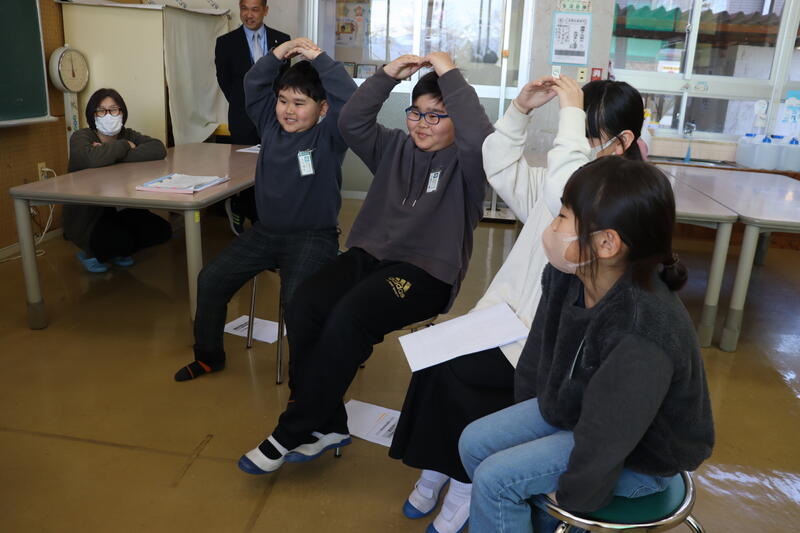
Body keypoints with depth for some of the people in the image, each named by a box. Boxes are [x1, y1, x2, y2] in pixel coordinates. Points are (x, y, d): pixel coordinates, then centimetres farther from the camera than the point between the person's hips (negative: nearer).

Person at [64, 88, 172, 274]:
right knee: (123, 240, -31)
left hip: (119, 210, 5)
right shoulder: (80, 138, -11)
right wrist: (125, 146, -19)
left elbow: (159, 149, -18)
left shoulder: (128, 135, 2)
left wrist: (112, 155, -23)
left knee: (162, 230, -14)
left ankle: (117, 252, 14)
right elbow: (92, 159, -35)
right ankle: (89, 253, 6)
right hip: (86, 216, -5)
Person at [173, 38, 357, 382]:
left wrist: (319, 59, -19)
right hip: (265, 231, 7)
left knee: (297, 300, -31)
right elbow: (253, 86, 11)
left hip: (312, 237, -7)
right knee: (211, 278, 5)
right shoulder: (271, 125, 8)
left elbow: (350, 98, -24)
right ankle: (208, 356, 26)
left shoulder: (328, 136, -9)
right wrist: (277, 56, -3)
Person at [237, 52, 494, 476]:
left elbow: (481, 138, -21)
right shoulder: (396, 148, 16)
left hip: (426, 272, -5)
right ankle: (327, 425, -8)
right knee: (303, 306, -23)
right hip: (368, 254, 5)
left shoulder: (463, 163, 1)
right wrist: (387, 75, -2)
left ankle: (291, 433, -14)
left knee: (348, 318, -31)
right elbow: (351, 122, 6)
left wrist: (450, 75, -15)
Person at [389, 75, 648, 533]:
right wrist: (521, 109, 1)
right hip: (509, 316, 7)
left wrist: (571, 112, -26)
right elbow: (500, 167, 14)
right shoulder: (573, 175, 12)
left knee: (452, 371, -19)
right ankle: (441, 467, 6)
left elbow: (563, 196, -34)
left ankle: (463, 482, 6)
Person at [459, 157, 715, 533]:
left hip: (639, 457, -7)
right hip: (572, 409, 7)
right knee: (475, 442, 1)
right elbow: (537, 357, 2)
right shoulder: (564, 276, -14)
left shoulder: (641, 338, -37)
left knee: (494, 479, -16)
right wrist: (527, 419, 11)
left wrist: (571, 496, -11)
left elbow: (604, 444, -26)